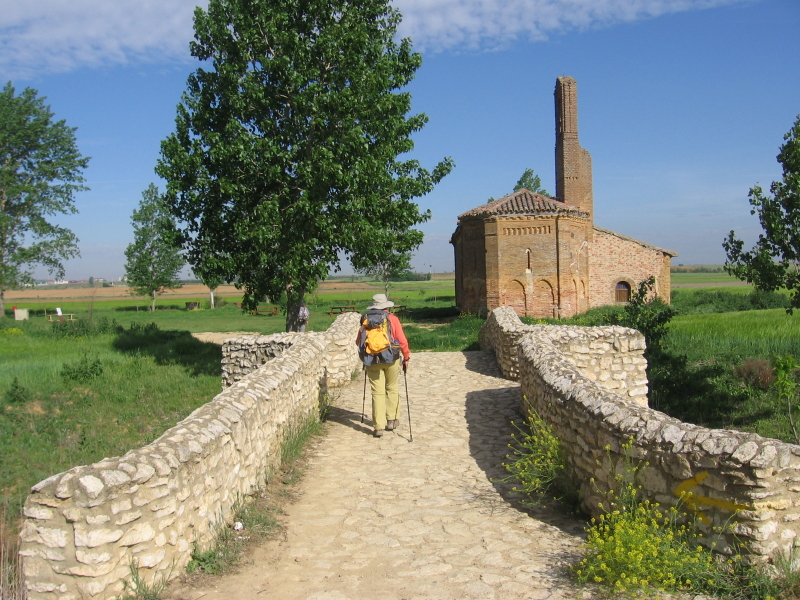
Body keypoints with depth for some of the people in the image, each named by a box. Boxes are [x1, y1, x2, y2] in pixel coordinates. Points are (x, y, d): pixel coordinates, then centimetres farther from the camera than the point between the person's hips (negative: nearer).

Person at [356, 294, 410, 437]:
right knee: (392, 389, 17)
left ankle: (378, 427, -1)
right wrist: (406, 358, 7)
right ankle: (391, 420, 22)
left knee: (377, 392, 3)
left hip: (373, 361, 1)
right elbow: (402, 341, -5)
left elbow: (359, 342, 6)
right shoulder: (393, 319, -2)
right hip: (391, 360, -1)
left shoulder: (367, 320, 2)